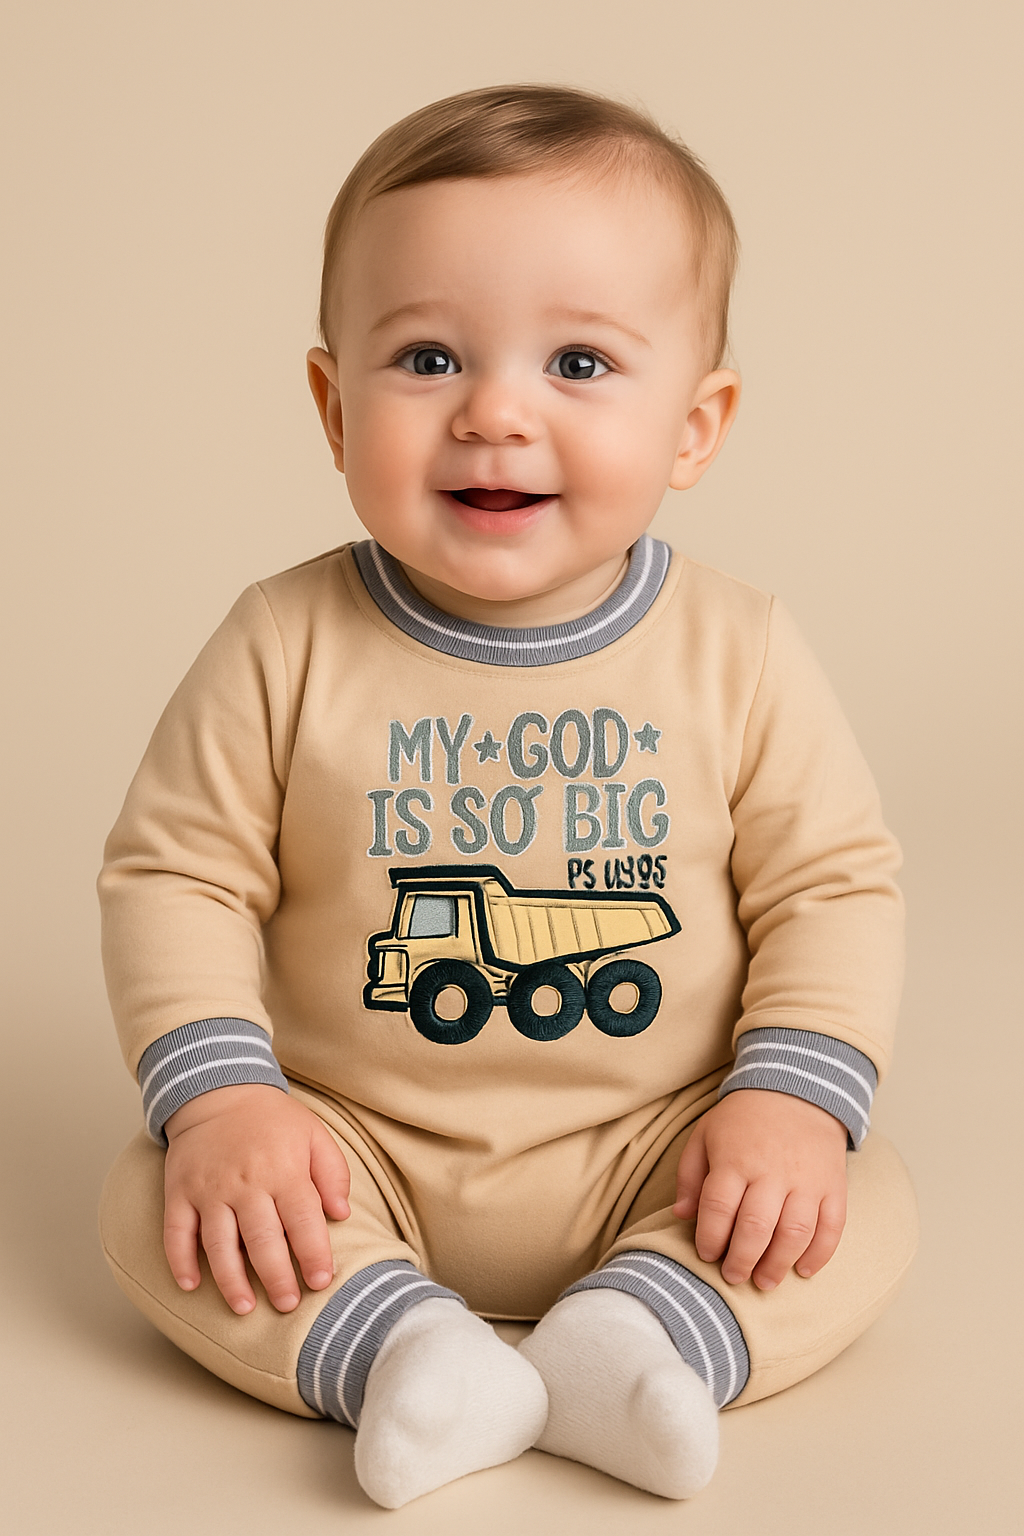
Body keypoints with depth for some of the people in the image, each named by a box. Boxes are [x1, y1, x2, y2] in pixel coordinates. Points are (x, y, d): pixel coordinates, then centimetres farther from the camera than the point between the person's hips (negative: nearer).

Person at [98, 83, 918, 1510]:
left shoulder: (739, 653, -8)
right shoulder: (288, 646, -10)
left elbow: (833, 882, -3)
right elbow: (178, 872, -5)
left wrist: (794, 1097, -16)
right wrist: (219, 1096, -18)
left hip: (656, 1153, 1)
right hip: (352, 1159, 0)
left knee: (867, 1205, -18)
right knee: (151, 1197, -20)